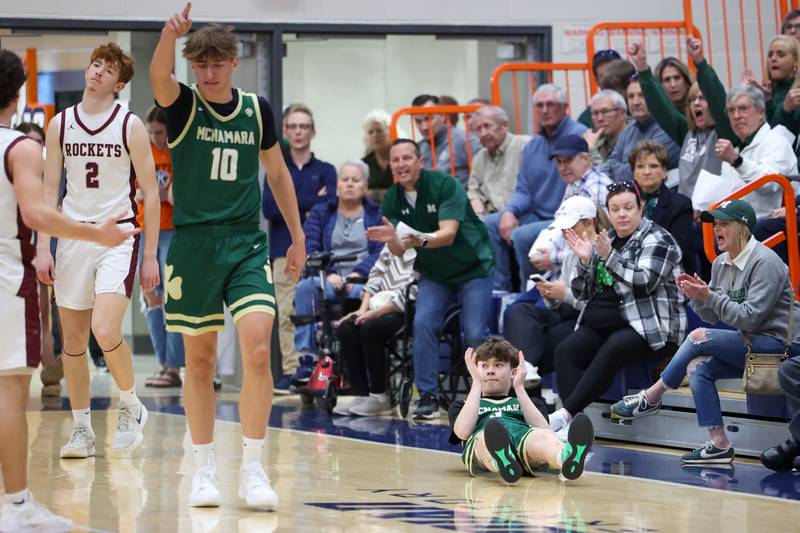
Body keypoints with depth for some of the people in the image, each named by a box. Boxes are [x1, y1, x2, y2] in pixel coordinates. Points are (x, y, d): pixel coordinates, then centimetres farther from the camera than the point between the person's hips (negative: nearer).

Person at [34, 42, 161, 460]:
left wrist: (150, 256, -4)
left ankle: (131, 406, 6)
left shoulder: (130, 126, -3)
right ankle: (81, 429, 16)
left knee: (105, 331, -19)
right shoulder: (60, 124, 6)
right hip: (73, 235, 4)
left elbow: (150, 194, -1)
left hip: (118, 235, -4)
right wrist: (43, 247, 1)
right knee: (73, 341, 5)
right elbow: (49, 190, 9)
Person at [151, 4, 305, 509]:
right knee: (199, 362, 6)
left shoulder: (257, 109, 5)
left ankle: (253, 469, -4)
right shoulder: (183, 105, -3)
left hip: (246, 243, 1)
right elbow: (159, 77, -26)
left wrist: (298, 235, 15)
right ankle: (206, 468, 19)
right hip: (193, 244, -1)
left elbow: (278, 172, 16)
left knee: (258, 351, -13)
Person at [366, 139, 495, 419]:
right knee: (423, 323, -16)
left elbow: (448, 234, -31)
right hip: (434, 273, 4)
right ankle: (428, 395, -7)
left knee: (475, 334, -14)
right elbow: (399, 250, -11)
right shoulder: (392, 198, -6)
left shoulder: (445, 185, -21)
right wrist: (392, 240, -35)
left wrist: (420, 240, -50)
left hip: (473, 267, -4)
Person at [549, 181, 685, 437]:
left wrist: (609, 256, -23)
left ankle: (566, 413, -40)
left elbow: (644, 283, -17)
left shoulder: (656, 239, -1)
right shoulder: (605, 241, 19)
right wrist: (585, 261, -1)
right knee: (565, 350, -22)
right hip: (601, 325, 6)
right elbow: (582, 293, 17)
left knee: (611, 350, -36)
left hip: (647, 327, -6)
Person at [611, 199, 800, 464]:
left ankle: (652, 397, -7)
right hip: (748, 345, 8)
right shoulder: (720, 263, 10)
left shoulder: (765, 262, -14)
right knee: (697, 367, -19)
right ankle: (719, 445, -21)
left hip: (776, 342, -8)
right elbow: (713, 316, 12)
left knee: (699, 337, -21)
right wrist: (698, 297, -8)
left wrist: (711, 296, -25)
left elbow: (750, 318, -21)